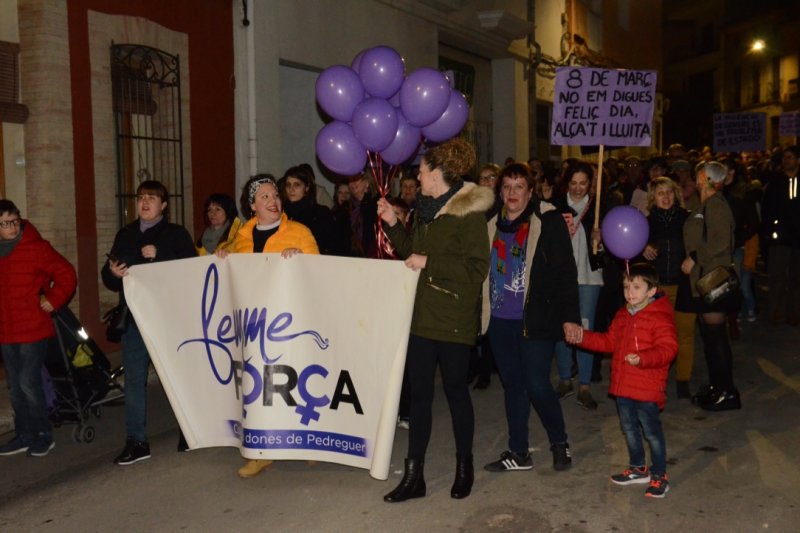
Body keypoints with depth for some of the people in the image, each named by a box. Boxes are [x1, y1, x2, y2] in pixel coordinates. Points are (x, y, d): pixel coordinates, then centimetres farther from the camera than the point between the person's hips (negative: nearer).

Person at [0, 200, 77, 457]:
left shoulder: (36, 248, -9)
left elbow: (66, 274, -7)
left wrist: (53, 300, -11)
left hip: (33, 330, -6)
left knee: (29, 384, -7)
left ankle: (44, 435, 9)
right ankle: (24, 435, 25)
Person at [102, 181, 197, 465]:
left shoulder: (177, 234, 3)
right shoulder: (125, 235, 15)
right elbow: (108, 277, 14)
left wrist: (159, 256, -18)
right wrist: (113, 274, -9)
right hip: (134, 317, 4)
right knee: (134, 379, 4)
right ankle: (136, 442, 11)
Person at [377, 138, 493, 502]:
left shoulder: (469, 213, -12)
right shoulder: (426, 211, 12)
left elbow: (477, 269, -19)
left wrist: (428, 262, -18)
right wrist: (392, 224, 7)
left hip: (454, 322, -6)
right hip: (421, 318, 7)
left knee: (456, 390, 9)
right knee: (419, 393, 8)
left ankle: (464, 466, 29)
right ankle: (414, 475, 16)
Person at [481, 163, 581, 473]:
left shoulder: (548, 222, -5)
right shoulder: (492, 225, 9)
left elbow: (566, 272, -7)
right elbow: (482, 270, 15)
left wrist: (569, 316, -12)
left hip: (535, 319, -5)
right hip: (499, 320, 5)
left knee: (537, 385, -4)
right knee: (512, 385, 12)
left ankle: (559, 443, 21)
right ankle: (518, 453, 24)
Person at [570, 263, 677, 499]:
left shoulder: (660, 318, -16)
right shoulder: (622, 315, 10)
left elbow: (667, 349, -22)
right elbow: (609, 341, 18)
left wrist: (642, 359, -36)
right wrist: (583, 337, 7)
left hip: (647, 390, -8)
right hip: (622, 386, 8)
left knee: (652, 431, 3)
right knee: (629, 428, 19)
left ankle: (659, 476, 19)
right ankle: (638, 468, 37)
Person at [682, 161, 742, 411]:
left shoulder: (715, 205, -13)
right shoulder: (704, 206, 17)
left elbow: (720, 241, -23)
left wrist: (694, 258, -18)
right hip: (704, 278, 10)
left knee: (716, 335, -5)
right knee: (708, 334, 14)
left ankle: (727, 391, 3)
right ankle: (715, 386, 23)